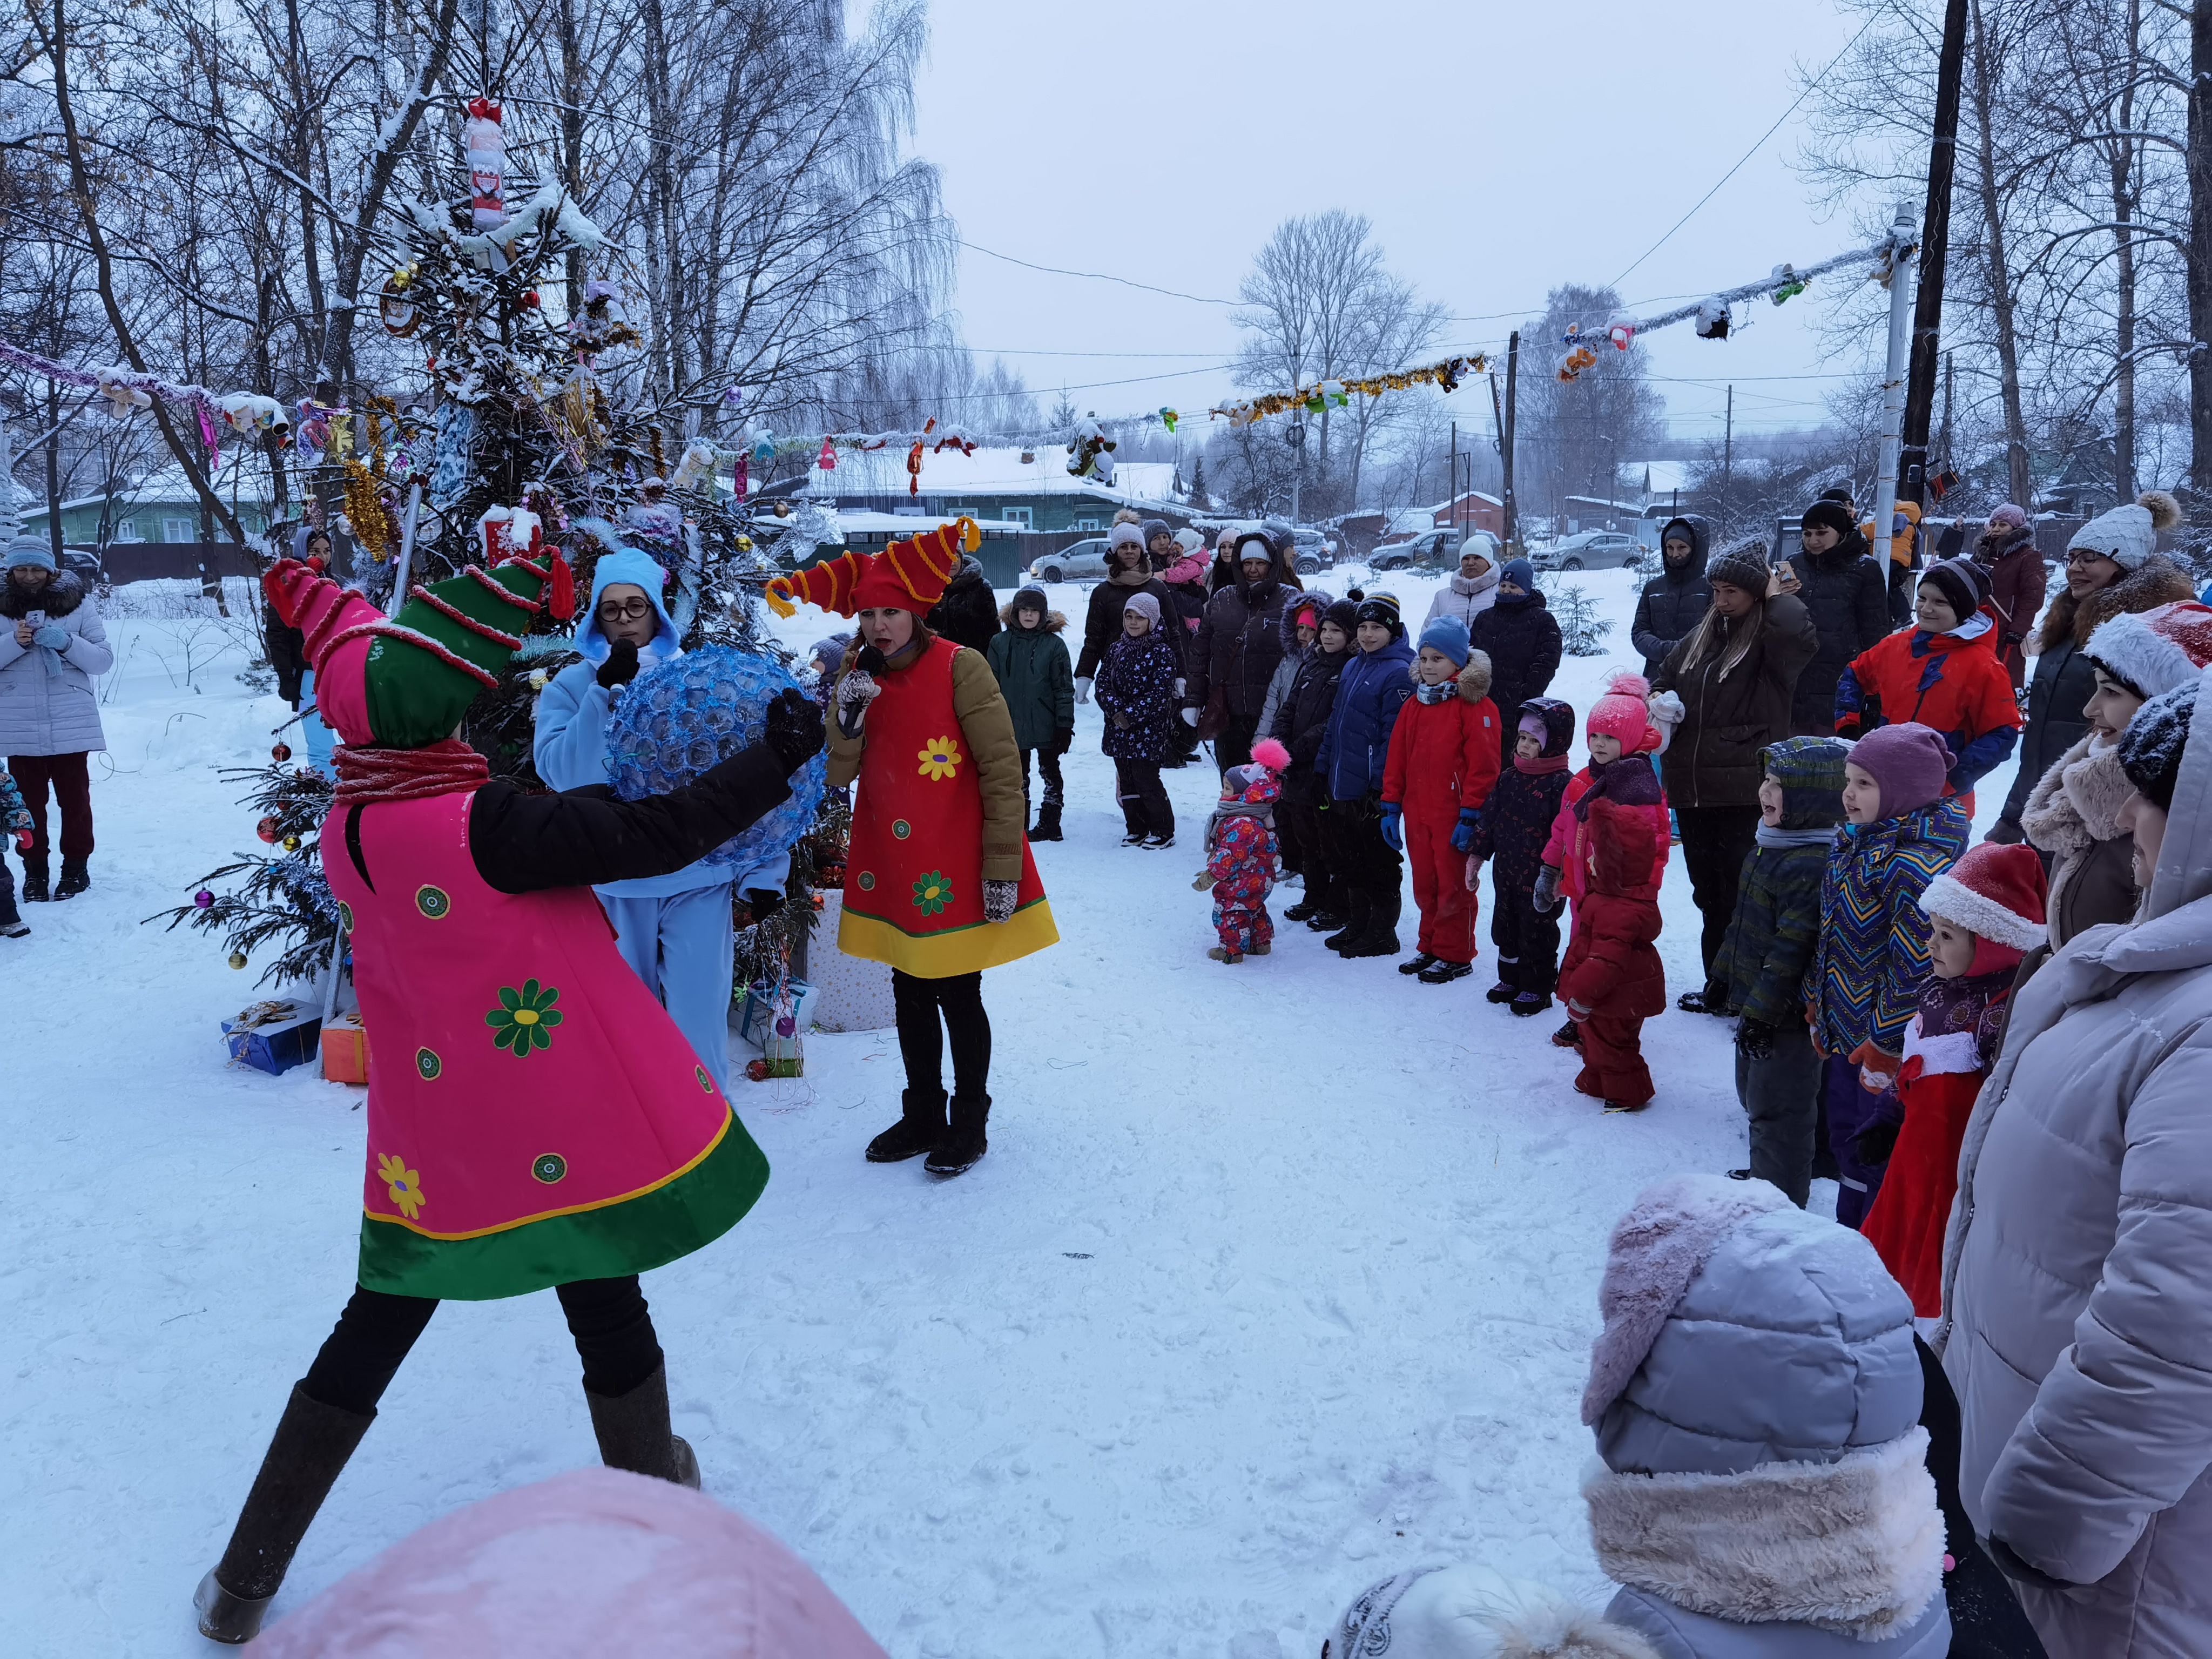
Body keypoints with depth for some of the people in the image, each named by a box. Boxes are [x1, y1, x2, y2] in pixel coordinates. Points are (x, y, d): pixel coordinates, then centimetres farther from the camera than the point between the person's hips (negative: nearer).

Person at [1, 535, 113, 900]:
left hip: (71, 725, -1)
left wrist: (66, 642, -17)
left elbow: (104, 660, -2)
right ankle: (35, 871, 16)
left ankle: (76, 867, 18)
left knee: (74, 799, 6)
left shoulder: (77, 603, 3)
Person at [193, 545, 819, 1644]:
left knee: (372, 1335, 20)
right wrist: (780, 757, -12)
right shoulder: (480, 827, -24)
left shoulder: (350, 828, -3)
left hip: (433, 1142, 6)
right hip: (570, 1126, -6)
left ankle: (244, 1584, 30)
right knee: (608, 1317, 15)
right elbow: (655, 836, -22)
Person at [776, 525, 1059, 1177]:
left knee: (958, 995, 4)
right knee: (910, 994, 15)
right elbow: (837, 775, 1)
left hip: (954, 872, -5)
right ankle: (924, 1115, 31)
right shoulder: (859, 675, 6)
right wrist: (848, 716, -17)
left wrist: (1002, 868, -16)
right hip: (890, 872, 5)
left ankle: (969, 1122, 22)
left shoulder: (959, 667, -11)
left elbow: (1002, 771, -14)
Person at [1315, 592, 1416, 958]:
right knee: (1349, 862, 16)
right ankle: (1357, 925, 30)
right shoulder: (1352, 667, 14)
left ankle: (1381, 935, 14)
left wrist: (1380, 784, -20)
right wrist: (1323, 767, 15)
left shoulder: (1399, 673, -13)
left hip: (1374, 790, -8)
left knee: (1378, 863, 3)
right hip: (1341, 785, 8)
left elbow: (1394, 735, -17)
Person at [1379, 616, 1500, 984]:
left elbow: (1483, 765, -14)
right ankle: (1430, 948, 27)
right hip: (1417, 815, 7)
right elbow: (1396, 759, 14)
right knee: (1425, 887, 14)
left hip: (1453, 815, -7)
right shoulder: (1415, 705, 12)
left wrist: (1470, 815, -17)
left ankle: (1455, 956, 15)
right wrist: (1391, 807, 10)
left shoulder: (1474, 705, -10)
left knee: (1453, 887, 3)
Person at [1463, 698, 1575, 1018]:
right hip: (1506, 871, 7)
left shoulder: (1561, 785, -15)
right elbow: (1489, 817, 12)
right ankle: (1511, 979, 34)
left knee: (1537, 930, 5)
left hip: (1540, 877, -7)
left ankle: (1537, 988, 19)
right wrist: (1476, 854, 10)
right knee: (1505, 926, 18)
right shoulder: (1509, 779, 7)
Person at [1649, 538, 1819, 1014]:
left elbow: (1800, 636, -32)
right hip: (1691, 787, 7)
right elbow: (1666, 676, 27)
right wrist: (1660, 699, 4)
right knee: (1708, 895, 16)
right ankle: (1718, 987, 27)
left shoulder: (1770, 637, -8)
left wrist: (1776, 597, -13)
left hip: (1744, 792, -7)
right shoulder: (1701, 635, 14)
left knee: (1741, 895, -6)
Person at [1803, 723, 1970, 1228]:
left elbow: (1914, 968, -24)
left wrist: (1884, 1052, -20)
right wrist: (1818, 1010, 18)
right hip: (1845, 1034, 9)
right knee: (1846, 1140, 22)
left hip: (1884, 1040, -9)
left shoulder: (1914, 865, -25)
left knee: (1876, 1157, 5)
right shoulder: (1856, 843, 5)